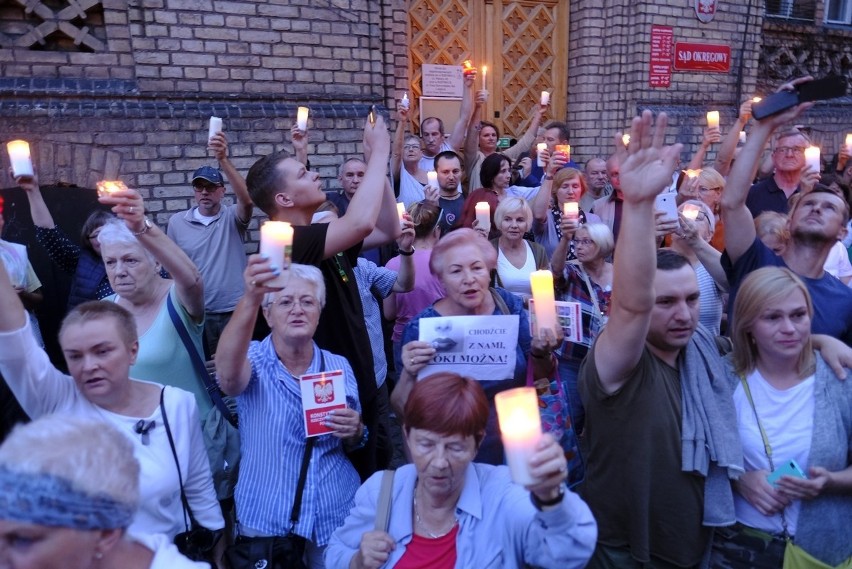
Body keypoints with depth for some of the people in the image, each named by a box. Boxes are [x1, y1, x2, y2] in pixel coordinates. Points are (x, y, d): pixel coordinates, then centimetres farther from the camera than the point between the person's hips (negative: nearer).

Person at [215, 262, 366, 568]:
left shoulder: (339, 366, -2)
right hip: (267, 519, -2)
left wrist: (355, 432, -14)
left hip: (336, 516, 2)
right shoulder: (254, 359, -11)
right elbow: (228, 374, -37)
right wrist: (250, 298, -52)